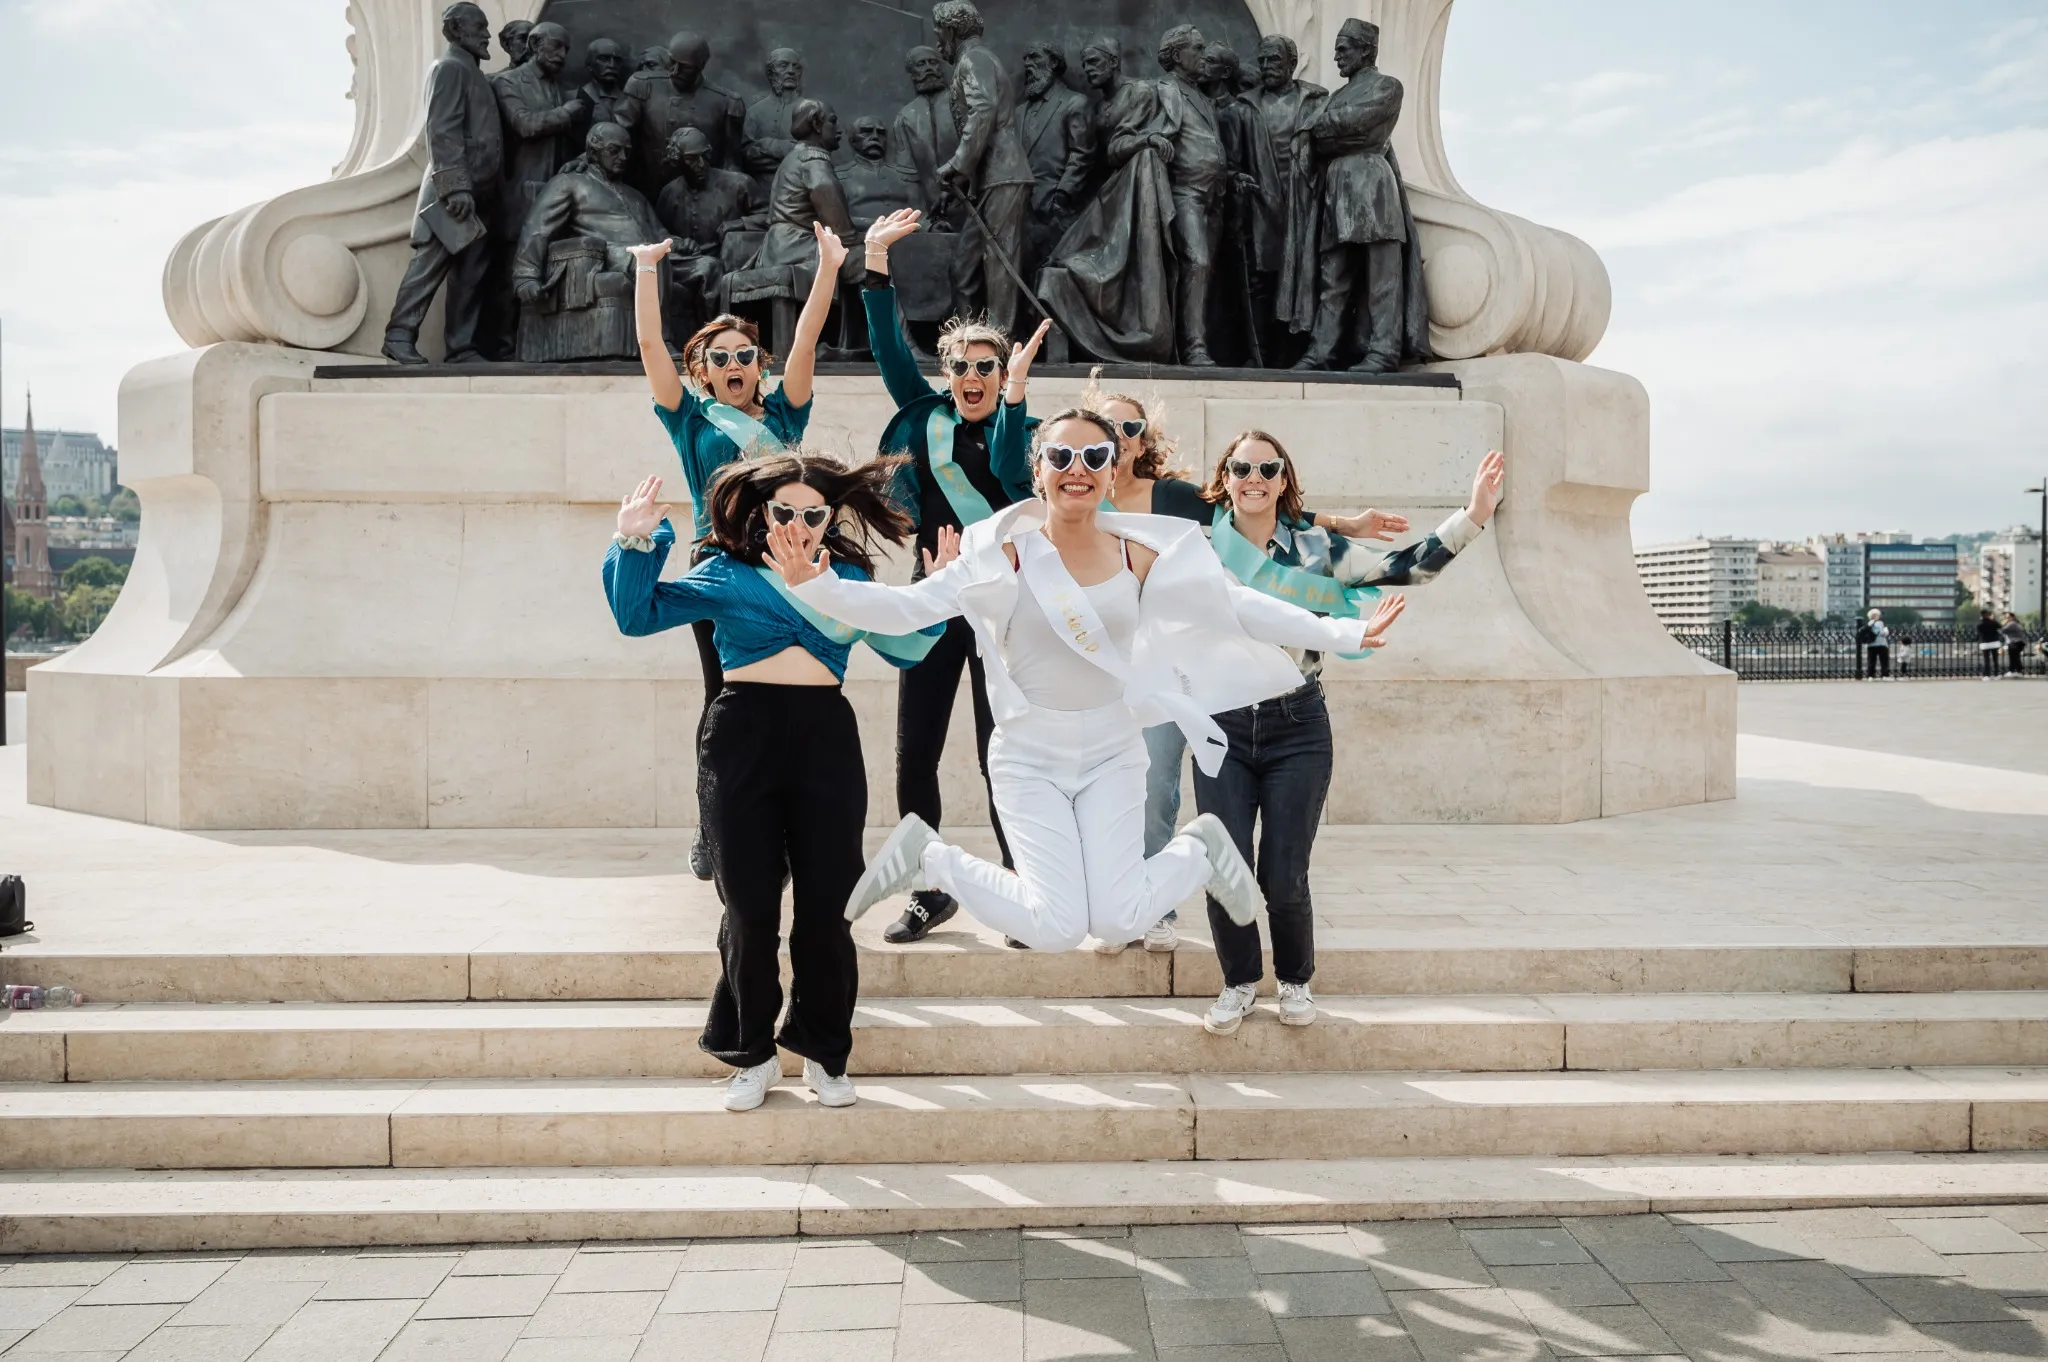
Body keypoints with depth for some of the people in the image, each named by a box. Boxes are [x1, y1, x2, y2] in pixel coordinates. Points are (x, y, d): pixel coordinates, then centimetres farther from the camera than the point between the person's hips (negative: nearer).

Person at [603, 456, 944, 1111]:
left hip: (827, 739, 2)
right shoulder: (726, 573, 8)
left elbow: (902, 648, 23)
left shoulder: (850, 578, 15)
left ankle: (824, 1052, 19)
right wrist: (636, 544, -7)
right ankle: (752, 1052, 19)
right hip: (744, 736, -1)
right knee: (750, 905, 3)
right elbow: (638, 614, 4)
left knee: (827, 904, 2)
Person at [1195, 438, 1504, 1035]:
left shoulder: (1316, 549, 1)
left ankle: (1295, 980, 25)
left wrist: (1473, 515, -11)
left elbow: (1406, 566, -2)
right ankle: (1239, 981, 21)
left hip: (1297, 729, -1)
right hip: (1222, 730, 1)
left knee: (1284, 879, -5)